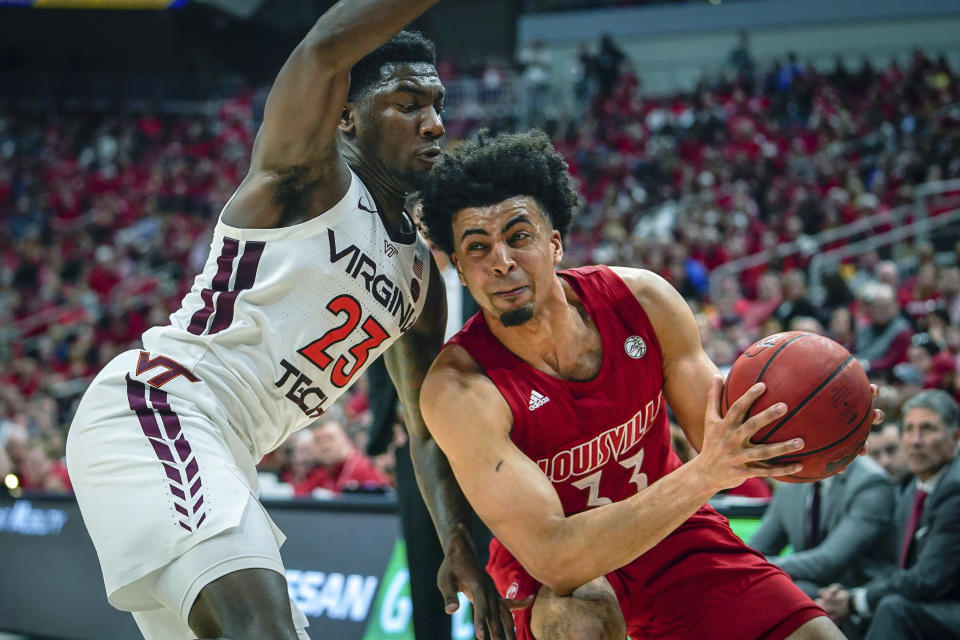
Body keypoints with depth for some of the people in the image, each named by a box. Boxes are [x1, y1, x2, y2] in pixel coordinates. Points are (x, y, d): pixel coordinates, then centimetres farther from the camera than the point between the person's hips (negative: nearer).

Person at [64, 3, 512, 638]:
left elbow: (429, 429, 22)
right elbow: (323, 52, -24)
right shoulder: (309, 174, -3)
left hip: (222, 457, 10)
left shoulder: (420, 272, 19)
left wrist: (458, 543, 8)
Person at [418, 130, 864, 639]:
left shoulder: (642, 300, -17)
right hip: (546, 561, -3)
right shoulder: (458, 388, -29)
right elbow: (553, 558, -36)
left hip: (669, 530, 4)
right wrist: (706, 474, -43)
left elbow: (715, 434, -4)